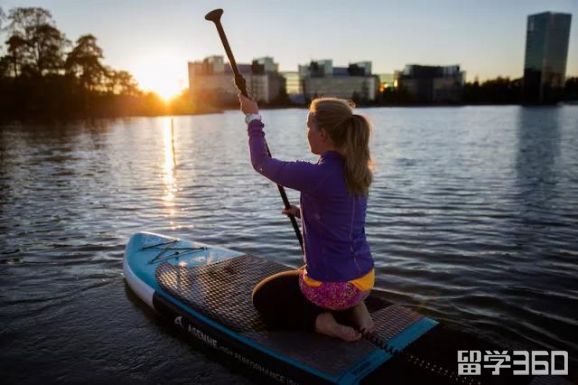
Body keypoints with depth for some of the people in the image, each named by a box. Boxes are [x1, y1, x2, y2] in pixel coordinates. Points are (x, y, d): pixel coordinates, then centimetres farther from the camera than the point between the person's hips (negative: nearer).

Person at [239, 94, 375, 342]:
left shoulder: (317, 175, -25)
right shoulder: (357, 171, -2)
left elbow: (262, 163, -11)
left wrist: (253, 118, 0)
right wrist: (303, 212, 12)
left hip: (332, 286, -7)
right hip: (364, 280, 7)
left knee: (262, 297, 21)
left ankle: (319, 320, -1)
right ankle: (352, 308, 13)